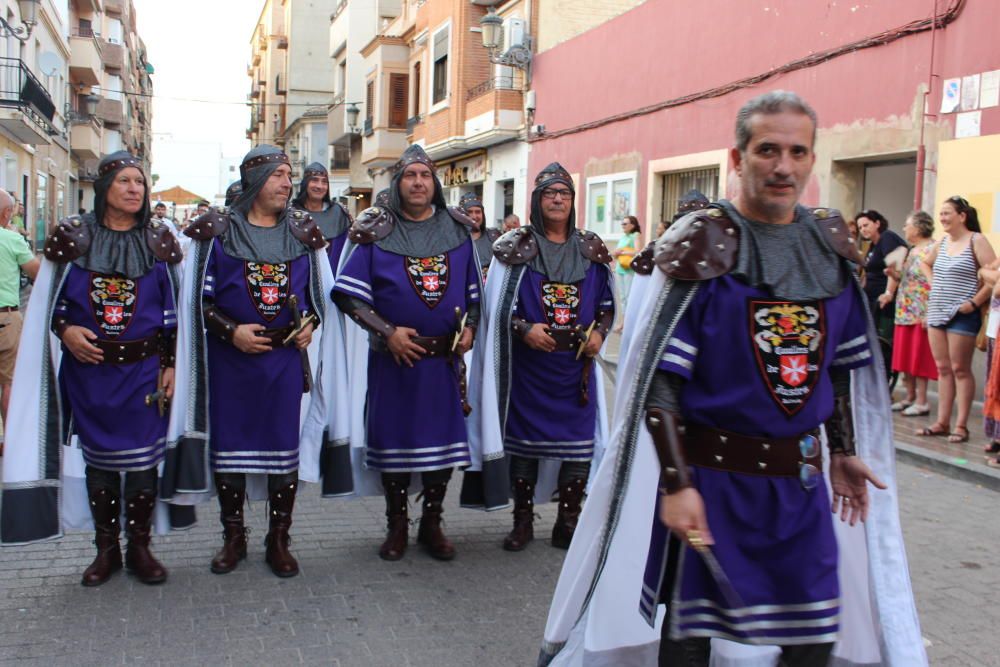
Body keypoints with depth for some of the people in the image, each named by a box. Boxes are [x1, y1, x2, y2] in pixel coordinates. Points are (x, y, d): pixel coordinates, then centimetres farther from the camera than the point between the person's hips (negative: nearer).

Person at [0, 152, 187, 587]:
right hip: (88, 369, 1)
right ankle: (106, 549, 22)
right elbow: (49, 302, 6)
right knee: (98, 458, 9)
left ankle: (139, 548, 17)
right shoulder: (75, 238, 0)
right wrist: (66, 330, -13)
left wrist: (170, 364, -1)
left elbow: (174, 310, 4)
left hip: (144, 370, 0)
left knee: (142, 459, 3)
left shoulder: (158, 241, 2)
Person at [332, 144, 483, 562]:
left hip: (445, 358, 2)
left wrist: (470, 327, -2)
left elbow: (473, 292, 14)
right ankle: (397, 525, 22)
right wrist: (388, 331, -14)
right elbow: (349, 295, -6)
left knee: (444, 439, 6)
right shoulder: (377, 232, -1)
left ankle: (431, 524, 22)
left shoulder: (457, 231, 7)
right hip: (394, 356, -2)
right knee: (394, 438, 6)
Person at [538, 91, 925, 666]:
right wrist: (676, 484, -19)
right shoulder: (703, 246, -12)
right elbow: (659, 379, -15)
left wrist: (844, 450, 15)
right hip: (715, 473, -5)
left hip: (802, 476, 5)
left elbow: (842, 364, 15)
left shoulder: (830, 245, 5)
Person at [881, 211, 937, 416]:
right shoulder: (910, 251, 15)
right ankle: (910, 398, 21)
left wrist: (930, 314, -22)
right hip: (904, 313, 9)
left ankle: (921, 402, 4)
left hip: (921, 315, -9)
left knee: (919, 358, -3)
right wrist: (894, 274, 1)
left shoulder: (932, 249, -13)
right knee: (906, 358, 11)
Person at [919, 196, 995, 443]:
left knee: (960, 369, -3)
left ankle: (961, 425, 3)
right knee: (943, 368, 9)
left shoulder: (976, 240, -8)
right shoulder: (942, 242, 12)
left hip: (962, 315, -7)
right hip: (936, 312, 7)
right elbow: (926, 263, 32)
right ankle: (942, 422, 14)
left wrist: (974, 303, -17)